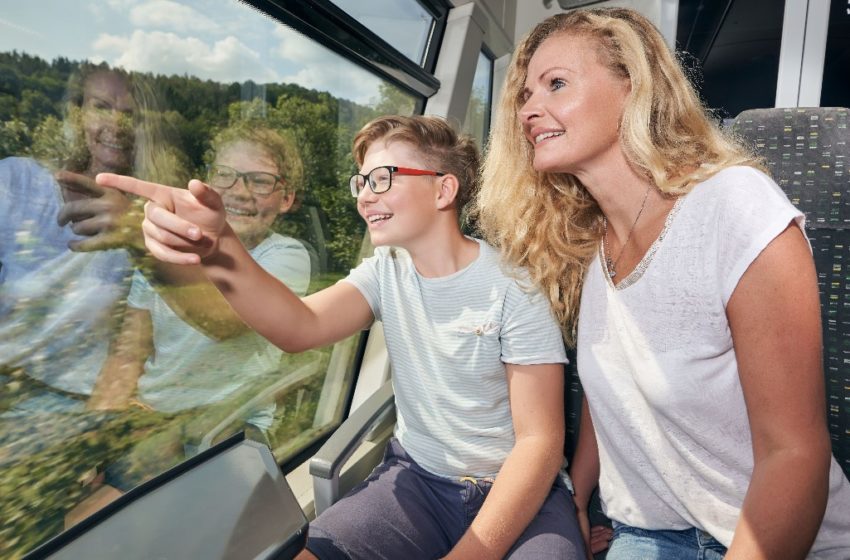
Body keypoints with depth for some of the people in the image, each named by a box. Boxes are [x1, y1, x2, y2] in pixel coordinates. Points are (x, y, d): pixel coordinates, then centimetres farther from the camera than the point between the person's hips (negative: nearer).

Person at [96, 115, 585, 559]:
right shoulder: (387, 271, 1)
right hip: (417, 478, 3)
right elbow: (301, 328, -18)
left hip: (519, 491, -2)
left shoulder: (513, 286, -13)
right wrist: (220, 250, -35)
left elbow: (539, 441, -15)